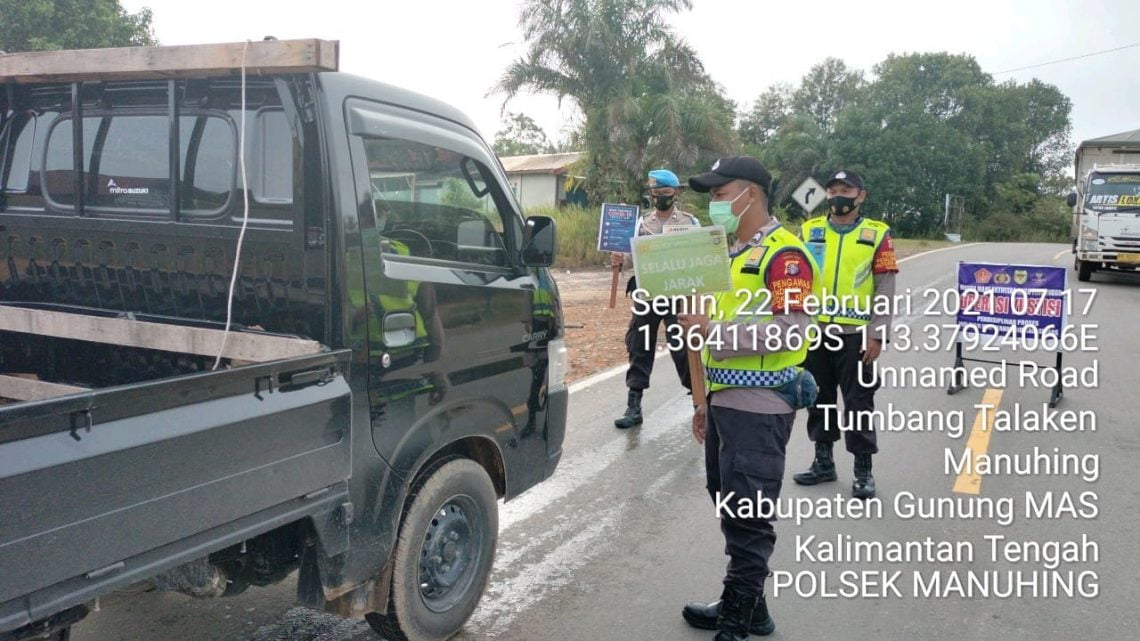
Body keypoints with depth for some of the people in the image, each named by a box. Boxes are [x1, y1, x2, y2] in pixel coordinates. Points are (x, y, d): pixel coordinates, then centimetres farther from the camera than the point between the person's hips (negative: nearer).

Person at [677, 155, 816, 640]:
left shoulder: (783, 253, -12)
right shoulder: (733, 252, 17)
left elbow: (791, 331, -23)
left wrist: (715, 331, -22)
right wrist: (706, 401, 22)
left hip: (758, 408, -10)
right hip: (726, 401, 10)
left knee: (748, 517, -2)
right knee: (730, 507, 17)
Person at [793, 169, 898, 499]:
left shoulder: (877, 234, 0)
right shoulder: (808, 231, 7)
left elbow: (886, 290, -3)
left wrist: (877, 335, -9)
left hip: (855, 333, -3)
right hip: (813, 331, 3)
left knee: (858, 402, 3)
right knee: (819, 398, 13)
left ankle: (863, 470, 15)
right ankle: (823, 461, 27)